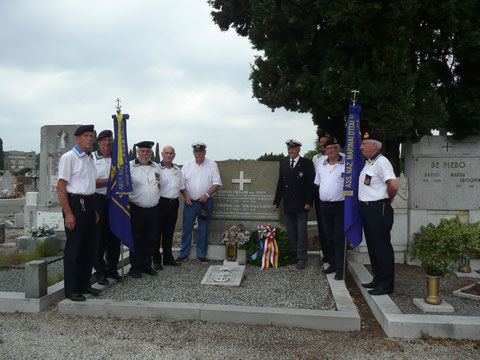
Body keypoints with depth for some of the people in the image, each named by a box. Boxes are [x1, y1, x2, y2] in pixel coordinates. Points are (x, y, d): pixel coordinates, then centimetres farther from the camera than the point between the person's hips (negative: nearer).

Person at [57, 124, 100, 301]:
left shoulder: (90, 158, 15)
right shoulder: (69, 157, -10)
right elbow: (61, 187, -14)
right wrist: (68, 214, -18)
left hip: (89, 203, 8)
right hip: (75, 203, -8)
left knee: (88, 246, 13)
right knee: (74, 248, -1)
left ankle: (84, 284, 25)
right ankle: (71, 289, 10)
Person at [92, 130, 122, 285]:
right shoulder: (92, 158, -2)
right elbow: (90, 182, -11)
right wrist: (111, 181, -15)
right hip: (99, 201, -5)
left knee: (115, 235, 9)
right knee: (99, 237, -2)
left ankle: (112, 268, 20)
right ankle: (100, 271, 9)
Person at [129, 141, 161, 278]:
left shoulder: (156, 166, 12)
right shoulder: (130, 166, -4)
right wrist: (128, 200, -13)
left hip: (153, 209, 5)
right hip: (136, 209, -4)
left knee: (151, 239, 10)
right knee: (136, 239, 3)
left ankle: (147, 264, 24)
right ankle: (135, 267, 15)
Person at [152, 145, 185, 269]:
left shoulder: (177, 170, 15)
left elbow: (181, 187, 21)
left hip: (174, 203, 6)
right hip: (161, 202, -6)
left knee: (169, 232, 13)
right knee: (157, 232, 0)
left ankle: (168, 257, 23)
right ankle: (156, 260, 7)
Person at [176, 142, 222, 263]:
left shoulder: (212, 165, 2)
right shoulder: (187, 165, 6)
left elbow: (217, 183, -1)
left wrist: (207, 194, -13)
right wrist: (186, 195, -8)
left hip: (206, 202, -1)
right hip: (190, 201, 1)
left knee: (203, 229, 6)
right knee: (187, 228, 4)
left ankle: (201, 254, 17)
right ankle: (183, 254, 16)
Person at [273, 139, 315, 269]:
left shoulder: (307, 163, -2)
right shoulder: (283, 164, 13)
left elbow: (311, 184, -6)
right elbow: (280, 184, 13)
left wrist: (309, 202, -14)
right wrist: (276, 202, 8)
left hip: (301, 205, -5)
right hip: (288, 205, 5)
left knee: (301, 233, 0)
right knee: (291, 233, 10)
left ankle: (301, 258, 8)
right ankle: (296, 254, 23)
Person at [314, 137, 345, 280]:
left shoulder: (346, 164, -6)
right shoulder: (321, 166, 10)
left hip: (340, 206, -5)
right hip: (324, 205, 6)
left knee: (339, 238, -2)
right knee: (329, 237, 14)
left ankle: (339, 269, 4)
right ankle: (332, 264, 26)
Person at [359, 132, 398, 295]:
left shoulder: (381, 162, -15)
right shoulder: (368, 163, 16)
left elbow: (393, 185, -25)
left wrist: (388, 199, -8)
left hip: (378, 210, -10)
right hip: (366, 209, 10)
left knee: (382, 247, -3)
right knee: (372, 246, 16)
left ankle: (386, 285, 6)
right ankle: (378, 279, 28)